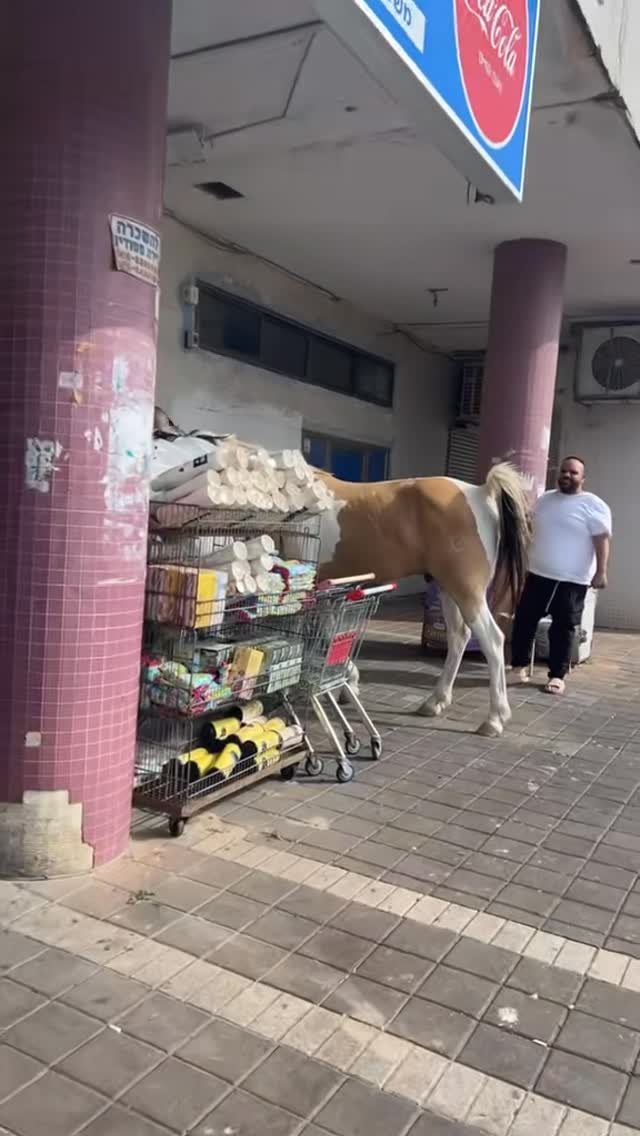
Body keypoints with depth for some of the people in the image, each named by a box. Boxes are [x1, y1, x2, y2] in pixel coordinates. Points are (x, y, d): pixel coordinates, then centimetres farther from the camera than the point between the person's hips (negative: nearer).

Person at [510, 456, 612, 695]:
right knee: (524, 621, 5)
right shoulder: (545, 499, 11)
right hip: (538, 575, 5)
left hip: (572, 581, -5)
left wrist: (601, 572, -17)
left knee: (563, 628, 2)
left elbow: (602, 539, -10)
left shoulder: (593, 505, -6)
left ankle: (557, 675, 11)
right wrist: (522, 562, 21)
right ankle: (520, 665, 18)